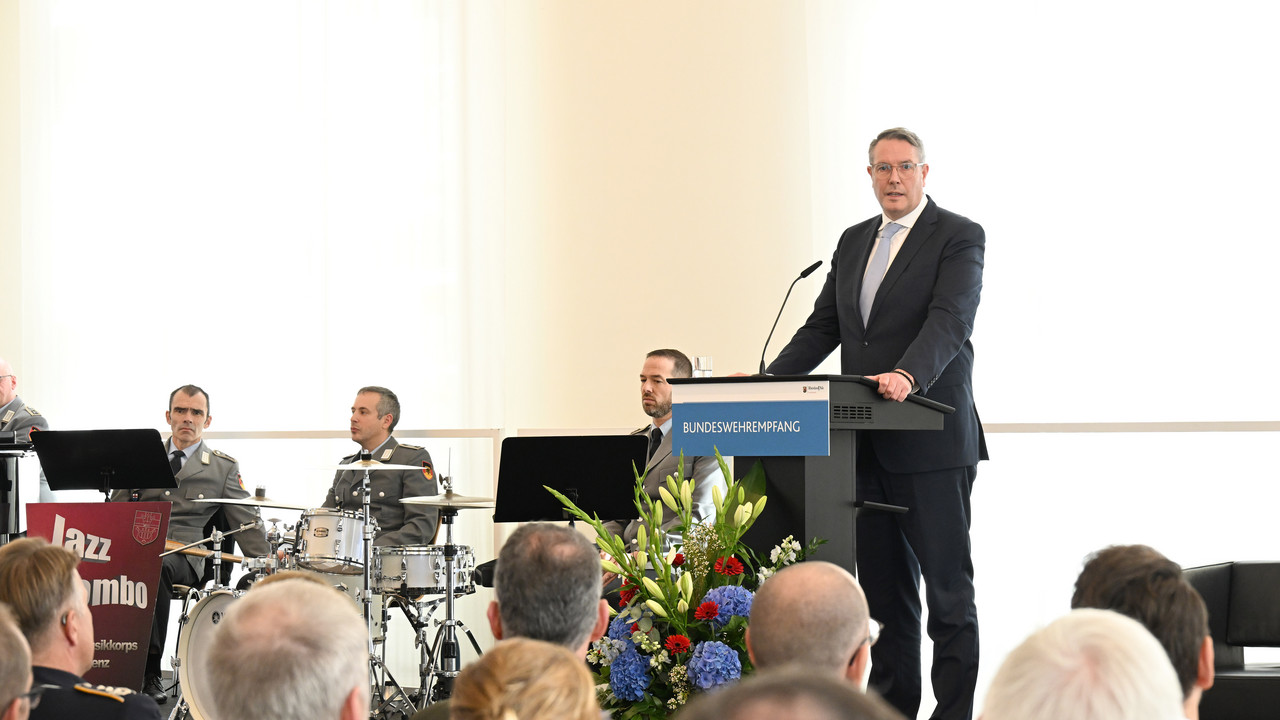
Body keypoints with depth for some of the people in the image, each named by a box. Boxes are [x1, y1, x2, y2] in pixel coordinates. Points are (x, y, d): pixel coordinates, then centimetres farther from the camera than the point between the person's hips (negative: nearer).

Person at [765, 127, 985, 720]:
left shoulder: (959, 237, -4)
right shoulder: (853, 242, 17)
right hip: (867, 443, 7)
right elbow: (823, 327, 14)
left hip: (931, 443, -6)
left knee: (948, 588, -1)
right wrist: (769, 381, -1)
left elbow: (950, 320, -19)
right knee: (883, 586, 12)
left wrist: (907, 375, -36)